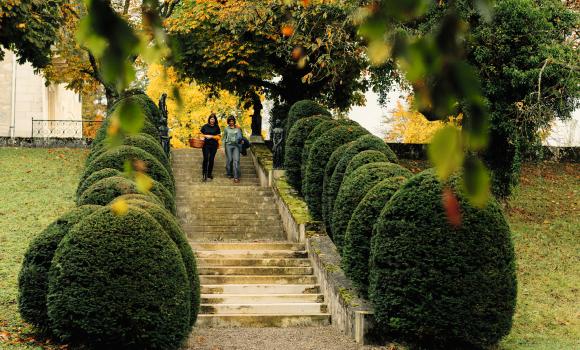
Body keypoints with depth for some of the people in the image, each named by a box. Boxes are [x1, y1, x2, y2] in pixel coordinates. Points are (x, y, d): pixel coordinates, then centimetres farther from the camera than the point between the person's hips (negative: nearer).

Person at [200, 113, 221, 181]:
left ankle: (209, 174, 19)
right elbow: (201, 134, 14)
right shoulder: (205, 126, 4)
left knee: (211, 159, 6)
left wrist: (211, 136, -11)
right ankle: (204, 175, -13)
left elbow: (219, 137, 1)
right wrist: (206, 136, -5)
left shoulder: (217, 127, 5)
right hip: (206, 145, -1)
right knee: (205, 159, -11)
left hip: (214, 145, 1)